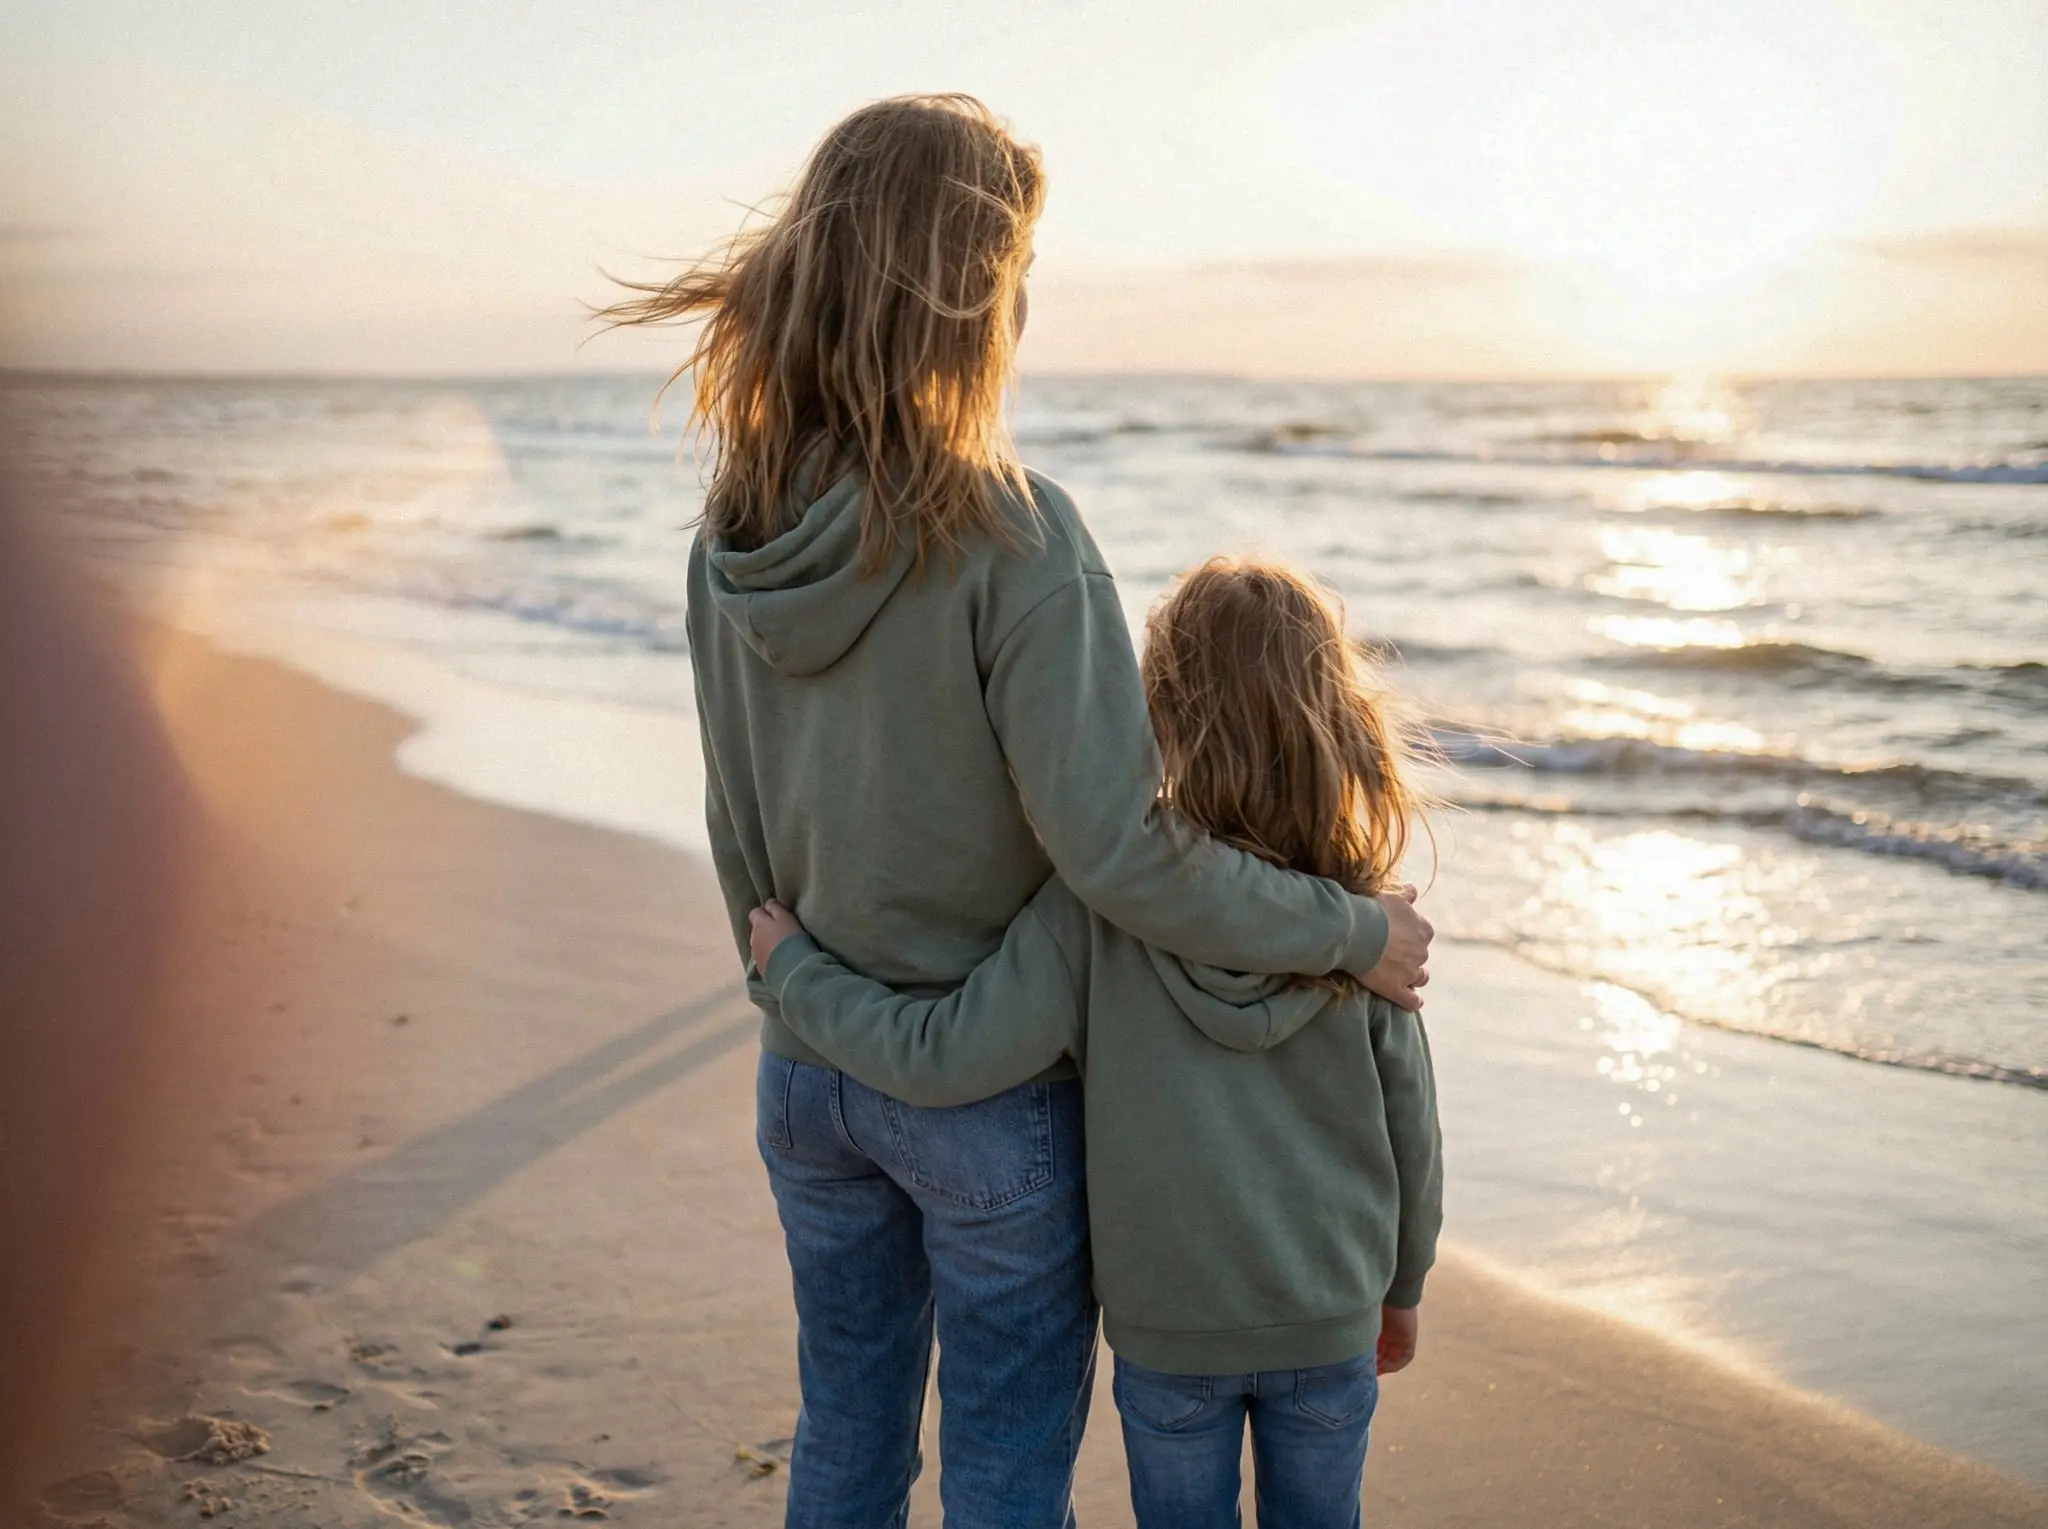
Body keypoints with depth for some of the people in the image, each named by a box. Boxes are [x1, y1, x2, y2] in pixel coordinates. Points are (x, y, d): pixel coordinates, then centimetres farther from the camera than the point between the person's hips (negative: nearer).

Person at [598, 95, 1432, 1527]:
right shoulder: (1007, 531, -23)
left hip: (811, 1075, 6)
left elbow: (738, 831, 4)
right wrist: (1351, 929, -14)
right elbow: (1113, 844, -26)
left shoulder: (739, 532, -4)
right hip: (992, 1086, -5)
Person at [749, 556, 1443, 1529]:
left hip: (1169, 1322, -1)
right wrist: (1403, 1286, 14)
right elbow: (1409, 1128, -4)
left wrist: (793, 969, -6)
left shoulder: (1096, 903, -20)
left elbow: (945, 1060, -21)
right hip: (1329, 1320, 1)